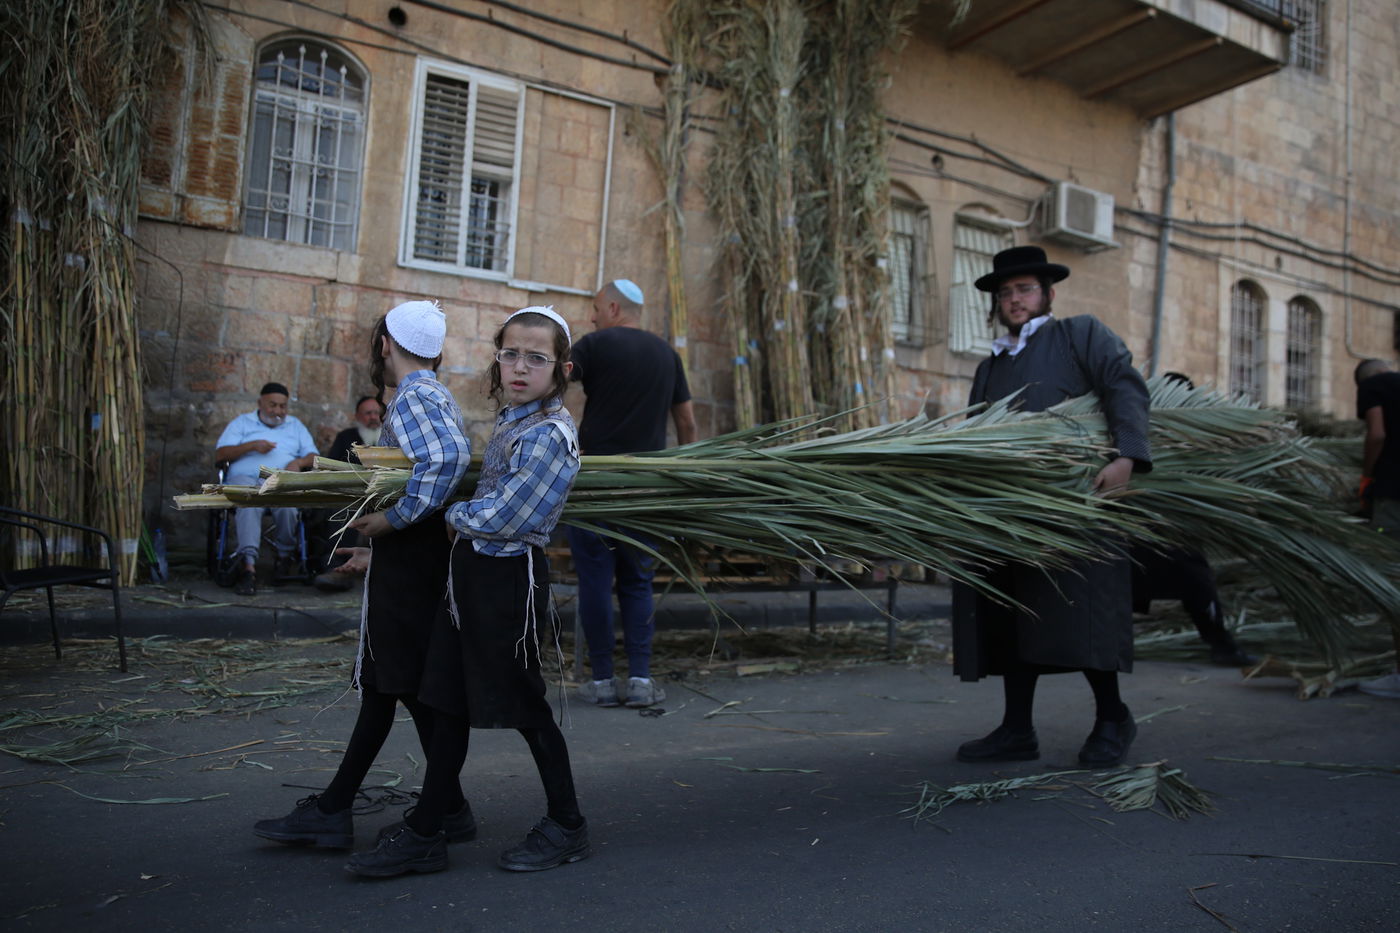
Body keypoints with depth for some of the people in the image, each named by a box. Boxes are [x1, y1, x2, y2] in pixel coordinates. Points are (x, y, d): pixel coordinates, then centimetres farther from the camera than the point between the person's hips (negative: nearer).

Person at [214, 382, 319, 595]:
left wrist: (299, 462, -7)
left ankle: (285, 555, -15)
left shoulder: (295, 425, 27)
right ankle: (249, 566, -46)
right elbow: (220, 454, 9)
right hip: (245, 478, -1)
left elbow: (313, 456, 17)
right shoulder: (242, 422, 22)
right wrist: (252, 445, -4)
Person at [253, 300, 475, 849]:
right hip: (413, 557, 10)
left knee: (411, 686, 0)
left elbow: (448, 456, -34)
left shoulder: (413, 397, -13)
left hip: (406, 563, -10)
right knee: (379, 685, 13)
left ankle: (450, 810, 11)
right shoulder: (438, 397, 17)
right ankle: (331, 810, 22)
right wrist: (377, 552, 22)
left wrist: (392, 519, -25)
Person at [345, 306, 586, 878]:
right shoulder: (510, 421, 11)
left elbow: (500, 517, -20)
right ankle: (425, 834, 22)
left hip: (509, 578, -9)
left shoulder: (550, 433, -17)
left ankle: (567, 826, 23)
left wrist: (455, 513, -4)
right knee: (448, 704, 12)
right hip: (472, 571, 9)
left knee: (526, 707, 4)